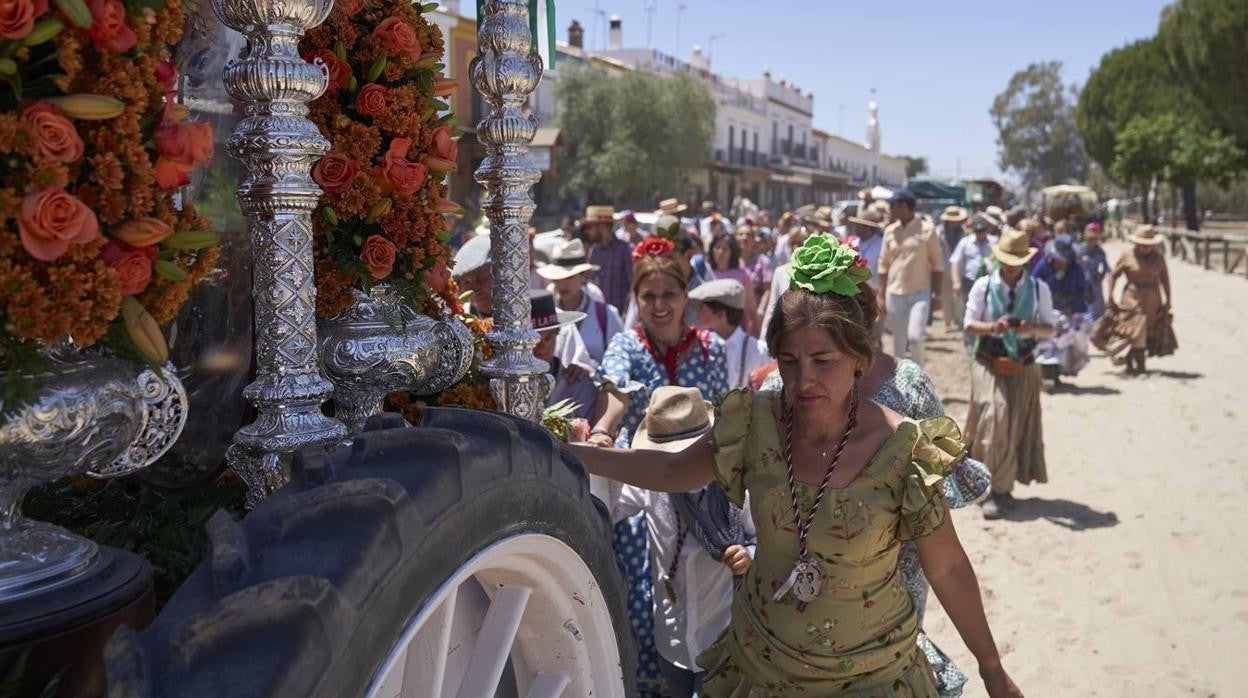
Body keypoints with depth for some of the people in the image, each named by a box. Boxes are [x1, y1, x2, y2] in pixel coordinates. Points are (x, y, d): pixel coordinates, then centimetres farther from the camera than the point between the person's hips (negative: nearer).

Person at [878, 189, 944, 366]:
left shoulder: (926, 231, -5)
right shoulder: (890, 231, 6)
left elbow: (937, 265, -2)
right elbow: (883, 265, 10)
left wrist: (936, 295, -5)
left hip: (920, 293, -4)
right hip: (894, 294, 4)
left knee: (914, 336, -14)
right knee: (898, 340, 10)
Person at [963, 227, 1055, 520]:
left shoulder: (1039, 289, 0)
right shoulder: (983, 286, -4)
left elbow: (1049, 328, 4)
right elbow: (970, 324, -1)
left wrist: (1032, 328, -19)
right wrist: (993, 327, -21)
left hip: (1023, 369, 2)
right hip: (989, 366, -2)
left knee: (1017, 427, 6)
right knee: (993, 422, -11)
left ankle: (1001, 490, 18)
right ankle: (999, 490, 3)